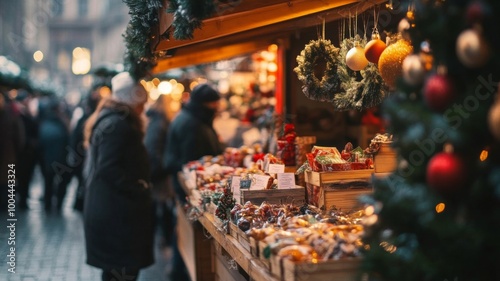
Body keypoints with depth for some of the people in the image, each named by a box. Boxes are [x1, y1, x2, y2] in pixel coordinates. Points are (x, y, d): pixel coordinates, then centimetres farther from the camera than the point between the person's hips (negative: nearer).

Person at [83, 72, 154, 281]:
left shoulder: (107, 119, 15)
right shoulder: (116, 124, -18)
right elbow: (109, 169, -25)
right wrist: (139, 188, -18)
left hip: (109, 209, 11)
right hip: (117, 212, -11)